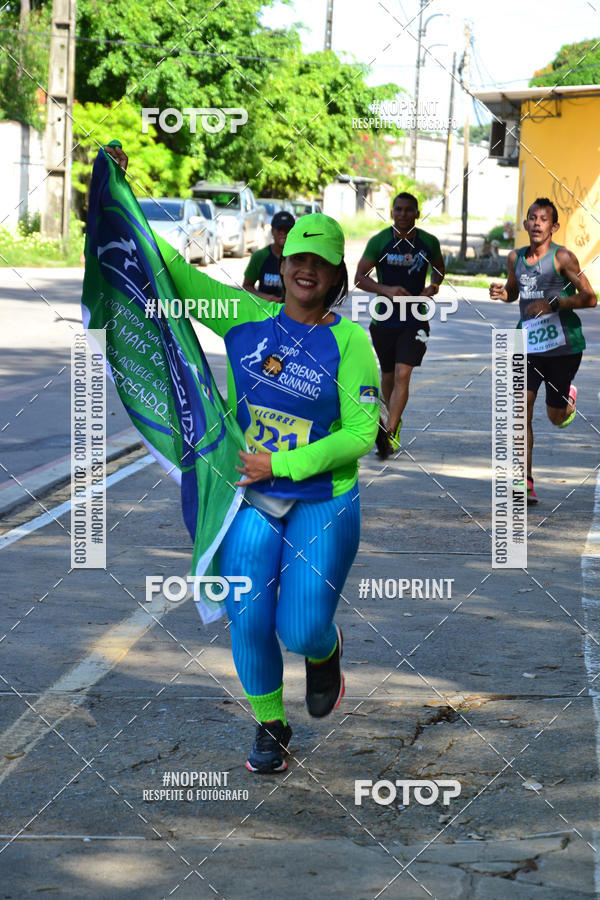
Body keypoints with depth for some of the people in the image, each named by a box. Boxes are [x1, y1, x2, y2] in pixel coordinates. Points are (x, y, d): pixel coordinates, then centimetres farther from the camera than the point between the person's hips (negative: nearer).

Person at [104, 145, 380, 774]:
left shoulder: (349, 342, -9)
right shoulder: (247, 317, 0)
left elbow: (361, 433, -13)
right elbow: (173, 269, 3)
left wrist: (281, 464, -19)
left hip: (322, 504, -2)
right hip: (249, 500, 3)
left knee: (302, 630, -7)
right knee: (249, 622, 0)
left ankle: (324, 652, 31)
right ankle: (269, 724, 25)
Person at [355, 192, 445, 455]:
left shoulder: (429, 242, 0)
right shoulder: (379, 241, -5)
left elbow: (439, 268, 20)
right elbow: (359, 277, -5)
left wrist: (433, 287, -2)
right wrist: (386, 290, -21)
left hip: (415, 319, -1)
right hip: (384, 319, 1)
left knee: (402, 375, -15)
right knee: (388, 376, 12)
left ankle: (390, 434, -15)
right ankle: (395, 419, 39)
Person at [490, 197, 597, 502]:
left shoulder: (562, 257, -9)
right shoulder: (515, 258, 7)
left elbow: (590, 298, -10)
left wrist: (553, 304, -21)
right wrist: (501, 292, 2)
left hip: (562, 345, -4)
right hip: (528, 344, 4)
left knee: (557, 418, 9)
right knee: (520, 410, -11)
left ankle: (567, 395, 47)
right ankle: (525, 483, -7)